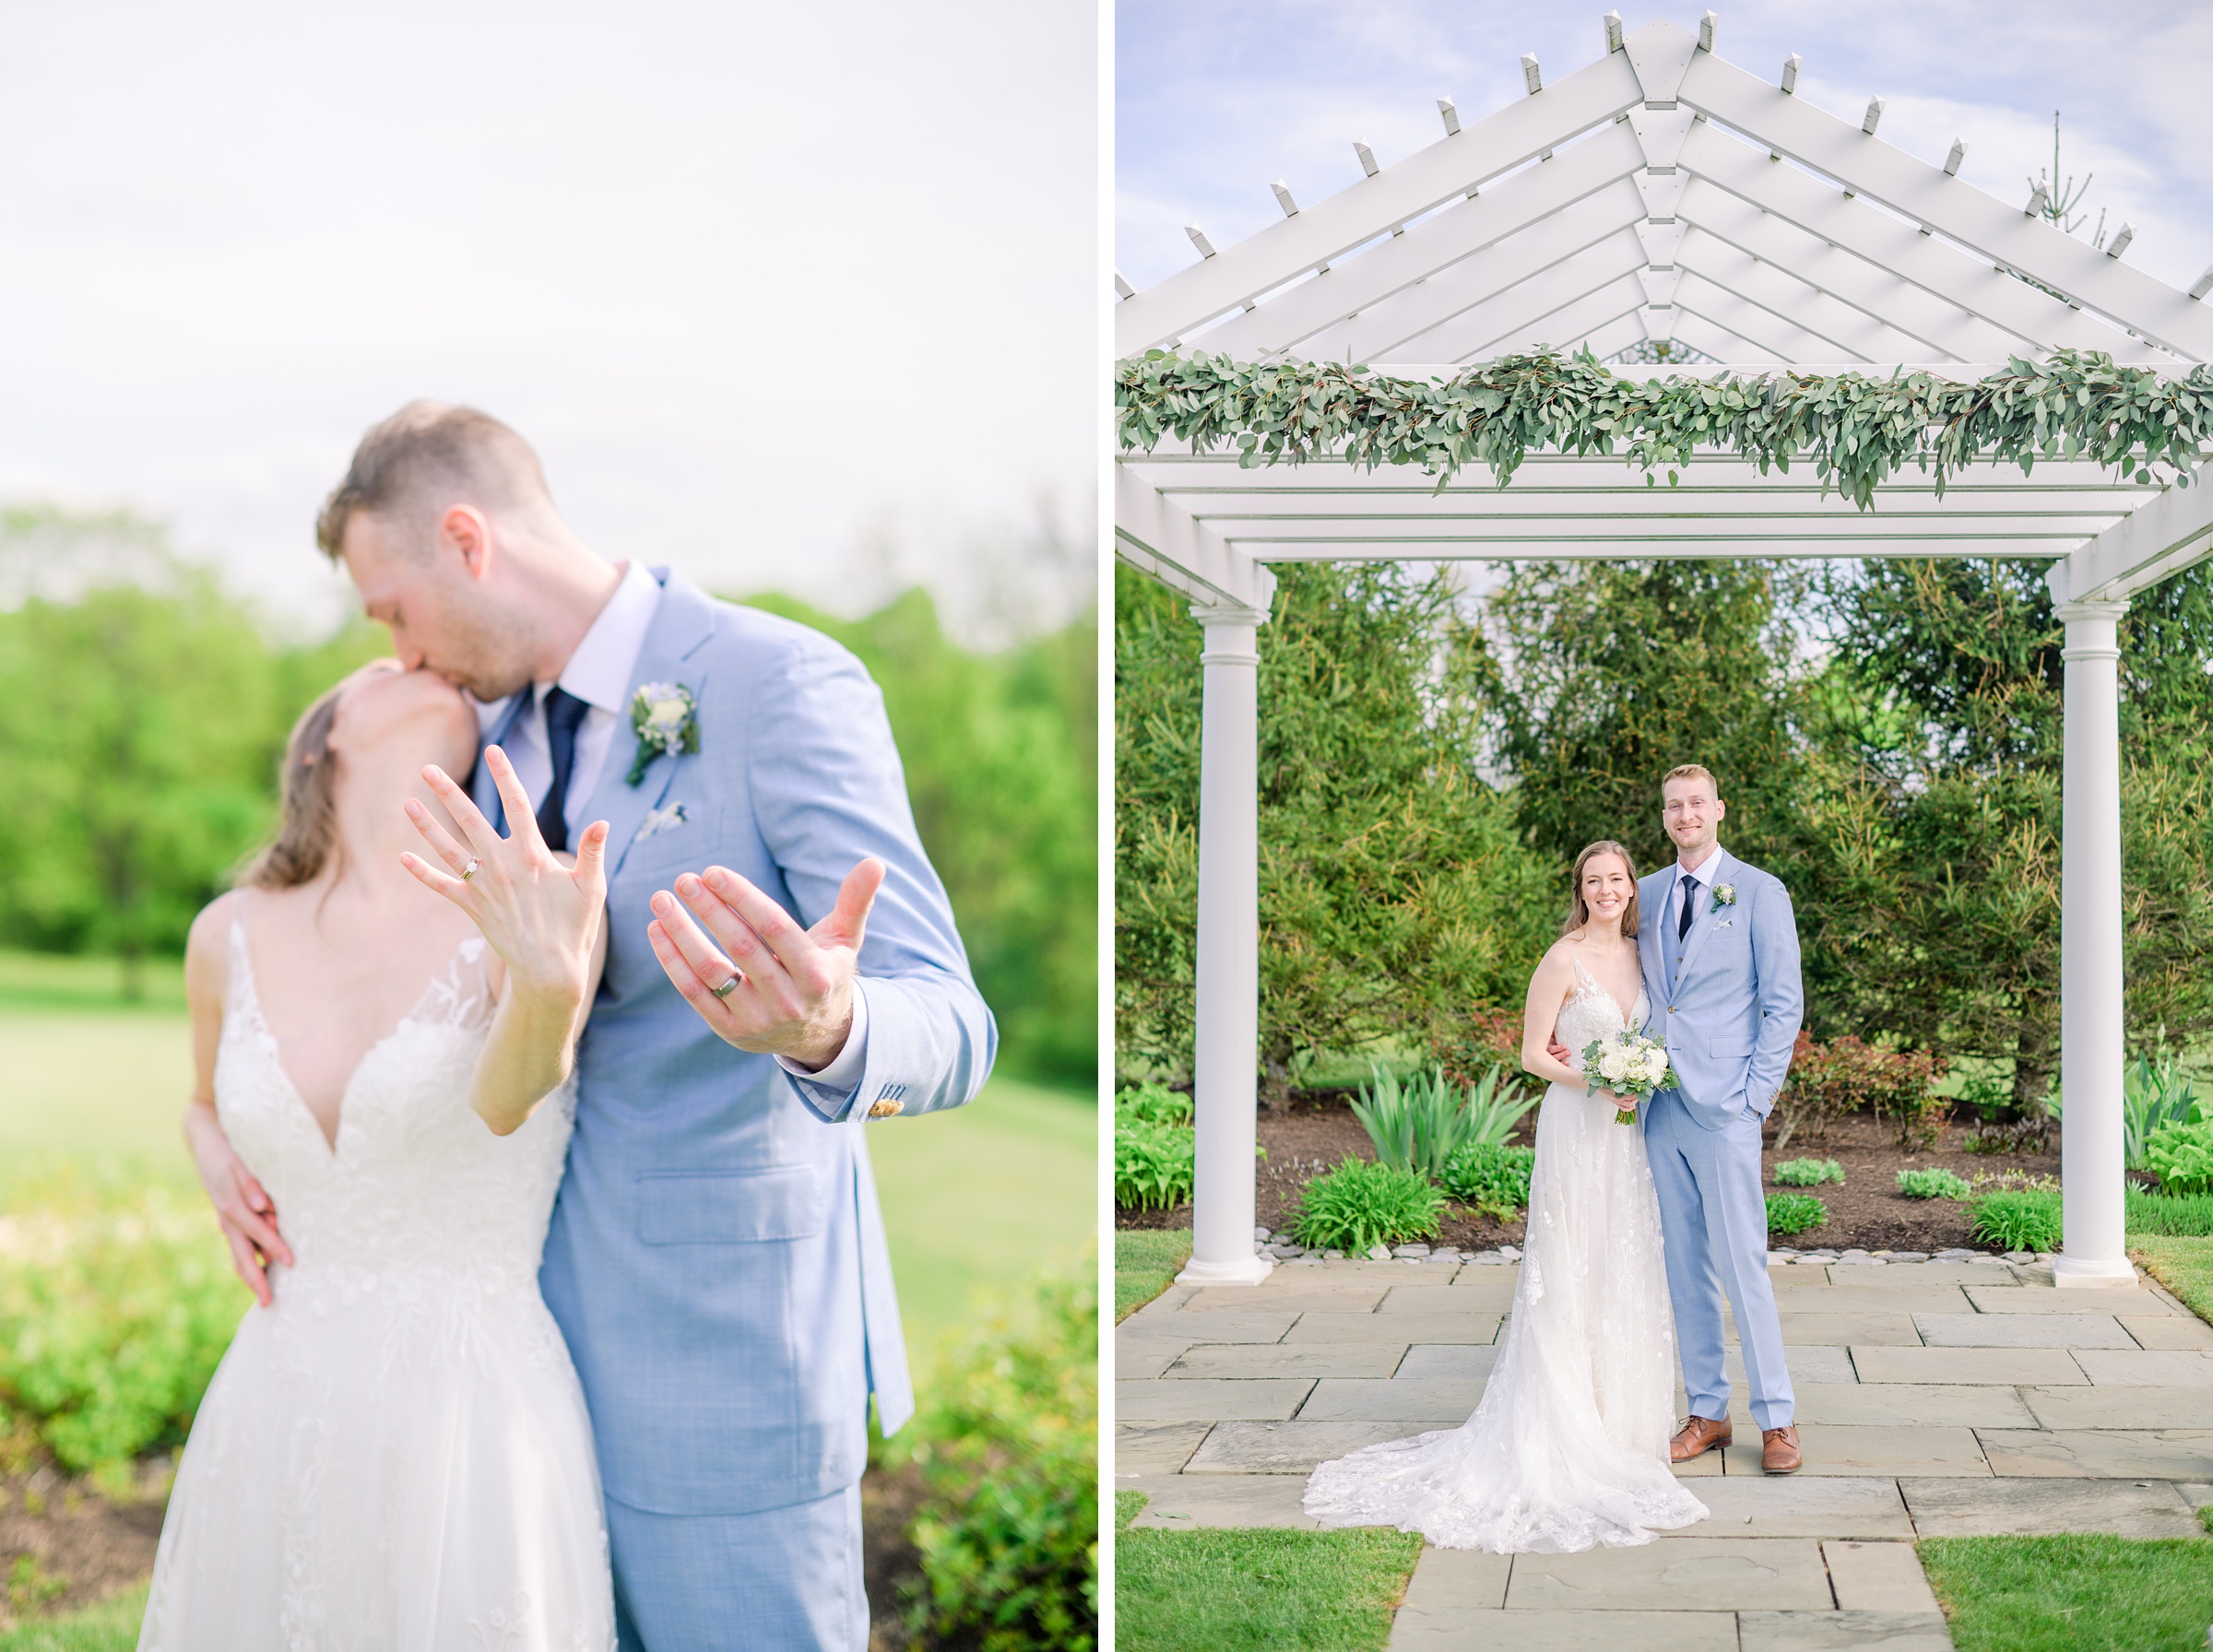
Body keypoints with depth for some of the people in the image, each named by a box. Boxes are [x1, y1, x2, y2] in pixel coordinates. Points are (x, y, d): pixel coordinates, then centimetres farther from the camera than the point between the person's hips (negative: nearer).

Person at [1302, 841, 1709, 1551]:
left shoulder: (1637, 953, 9)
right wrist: (1597, 1083, -22)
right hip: (1575, 1127, -7)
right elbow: (1533, 1053, -10)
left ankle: (1614, 1417, 22)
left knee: (1626, 1277, 11)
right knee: (1569, 1274, -3)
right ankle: (1561, 1421, 5)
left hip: (1628, 1132, 7)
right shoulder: (1564, 959, -11)